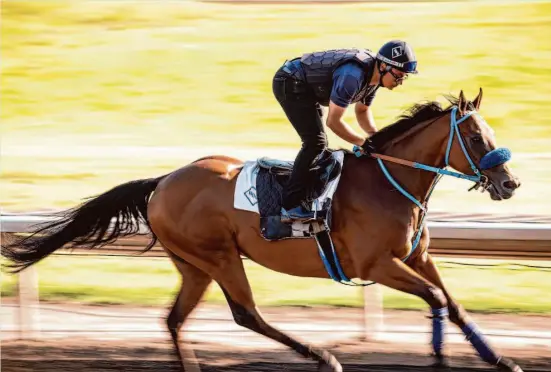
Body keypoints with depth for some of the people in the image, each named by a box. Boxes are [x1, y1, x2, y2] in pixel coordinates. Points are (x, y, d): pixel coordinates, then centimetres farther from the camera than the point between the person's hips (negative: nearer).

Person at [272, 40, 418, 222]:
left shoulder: (375, 75, -2)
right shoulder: (353, 76, -32)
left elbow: (362, 111, 14)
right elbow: (333, 121, -27)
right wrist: (364, 142, -23)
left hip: (305, 87, 10)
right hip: (290, 83, -10)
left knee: (316, 143, 15)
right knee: (315, 142, -17)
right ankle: (291, 205, -19)